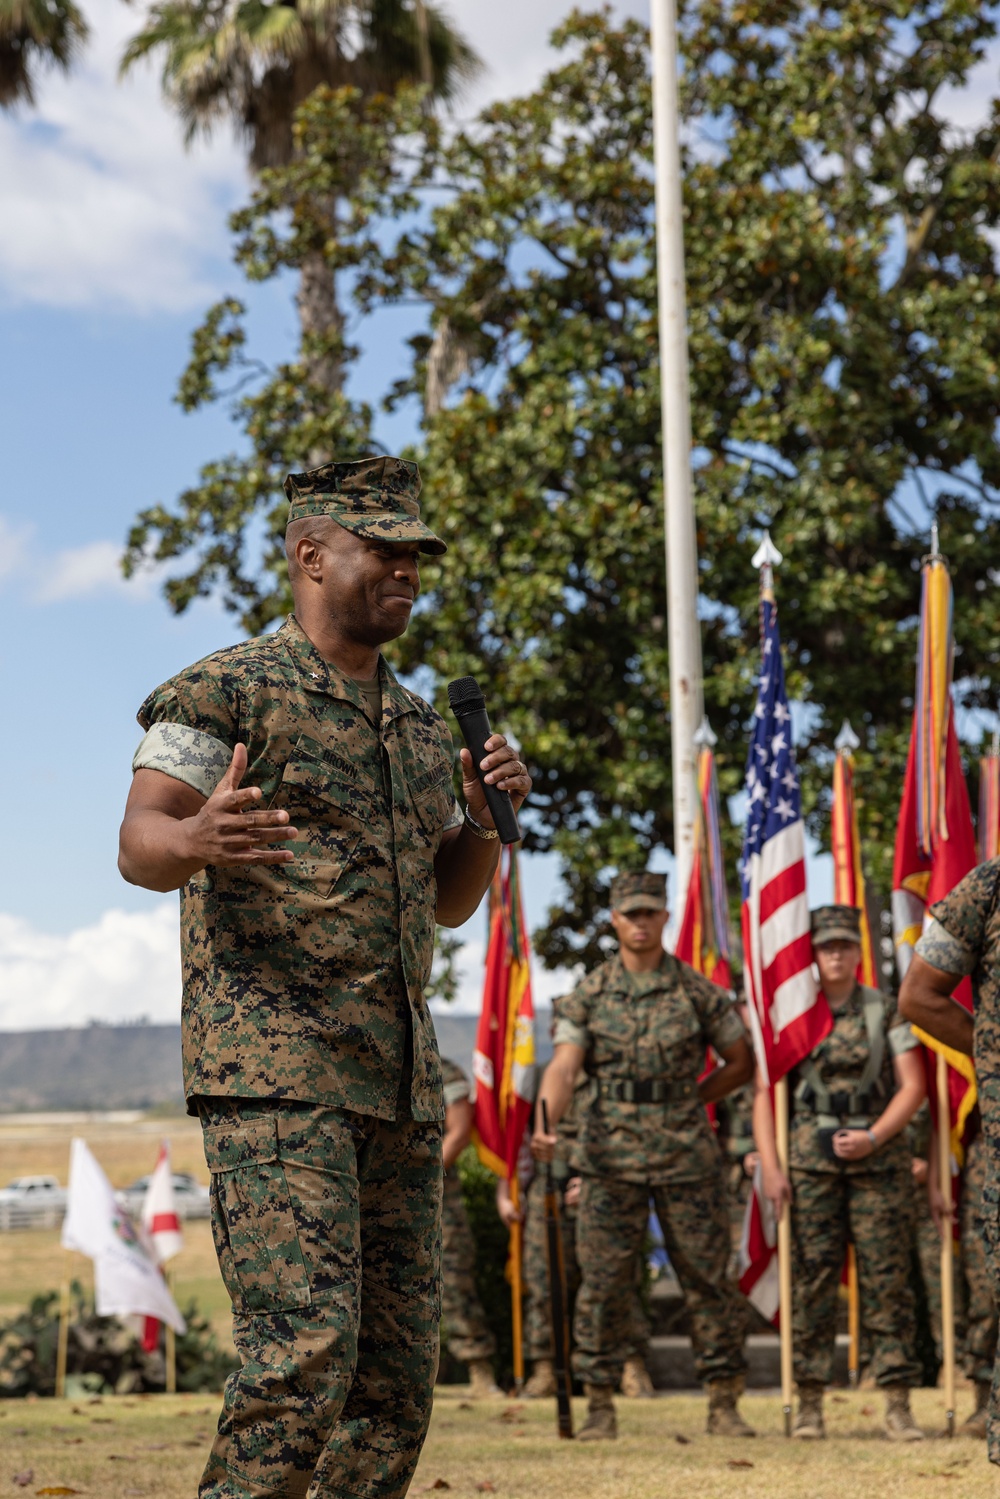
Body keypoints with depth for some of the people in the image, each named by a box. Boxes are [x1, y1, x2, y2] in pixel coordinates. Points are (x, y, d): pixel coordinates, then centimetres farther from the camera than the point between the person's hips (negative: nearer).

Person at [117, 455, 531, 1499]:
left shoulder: (418, 726, 21)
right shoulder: (228, 691, -1)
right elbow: (139, 845, -11)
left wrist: (488, 815, 4)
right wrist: (199, 839, -34)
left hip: (398, 1081, 8)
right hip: (271, 1073, -8)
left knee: (397, 1374, 6)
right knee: (306, 1351, -19)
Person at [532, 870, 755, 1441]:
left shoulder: (698, 992, 3)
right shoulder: (588, 996, 3)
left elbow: (742, 1061, 11)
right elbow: (563, 1067, -7)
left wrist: (688, 1104, 4)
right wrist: (545, 1126, -25)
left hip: (688, 1158, 0)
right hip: (611, 1159, 0)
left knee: (709, 1280, 2)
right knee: (604, 1282, 0)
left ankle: (724, 1404, 10)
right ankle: (600, 1406, 8)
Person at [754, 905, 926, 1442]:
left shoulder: (885, 1011, 6)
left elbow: (912, 1086, 2)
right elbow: (764, 1092, 6)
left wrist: (872, 1138, -12)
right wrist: (770, 1167, -4)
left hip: (879, 1158, 0)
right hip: (810, 1160, 0)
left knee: (887, 1277, -3)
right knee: (811, 1278, -1)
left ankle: (898, 1404, 0)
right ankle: (809, 1403, 4)